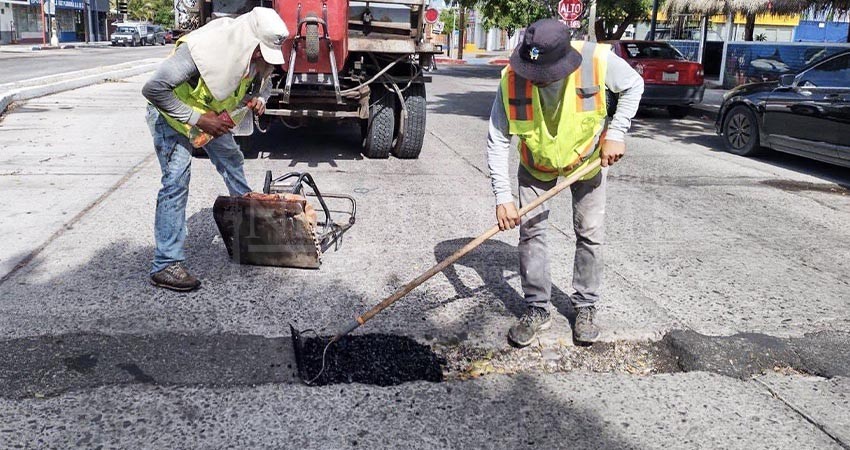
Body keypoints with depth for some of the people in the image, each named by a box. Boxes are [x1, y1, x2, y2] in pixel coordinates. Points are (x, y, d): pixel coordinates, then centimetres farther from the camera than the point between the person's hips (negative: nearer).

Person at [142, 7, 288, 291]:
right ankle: (165, 266, -13)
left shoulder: (255, 53, -14)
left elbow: (263, 83, 7)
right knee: (176, 181, -16)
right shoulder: (201, 48, -38)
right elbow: (153, 89, -38)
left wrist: (259, 100, -17)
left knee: (232, 160, 18)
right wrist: (197, 119, -37)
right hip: (172, 113, -7)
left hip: (213, 114, 8)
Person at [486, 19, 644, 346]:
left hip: (588, 157, 0)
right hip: (536, 163, 0)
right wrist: (503, 197, -32)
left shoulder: (598, 60, -34)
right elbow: (497, 141, -26)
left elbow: (634, 86, -11)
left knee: (590, 233, 4)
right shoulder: (512, 79, -32)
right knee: (530, 231, -2)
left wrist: (616, 133, -20)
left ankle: (585, 307, 21)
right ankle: (537, 310, 12)